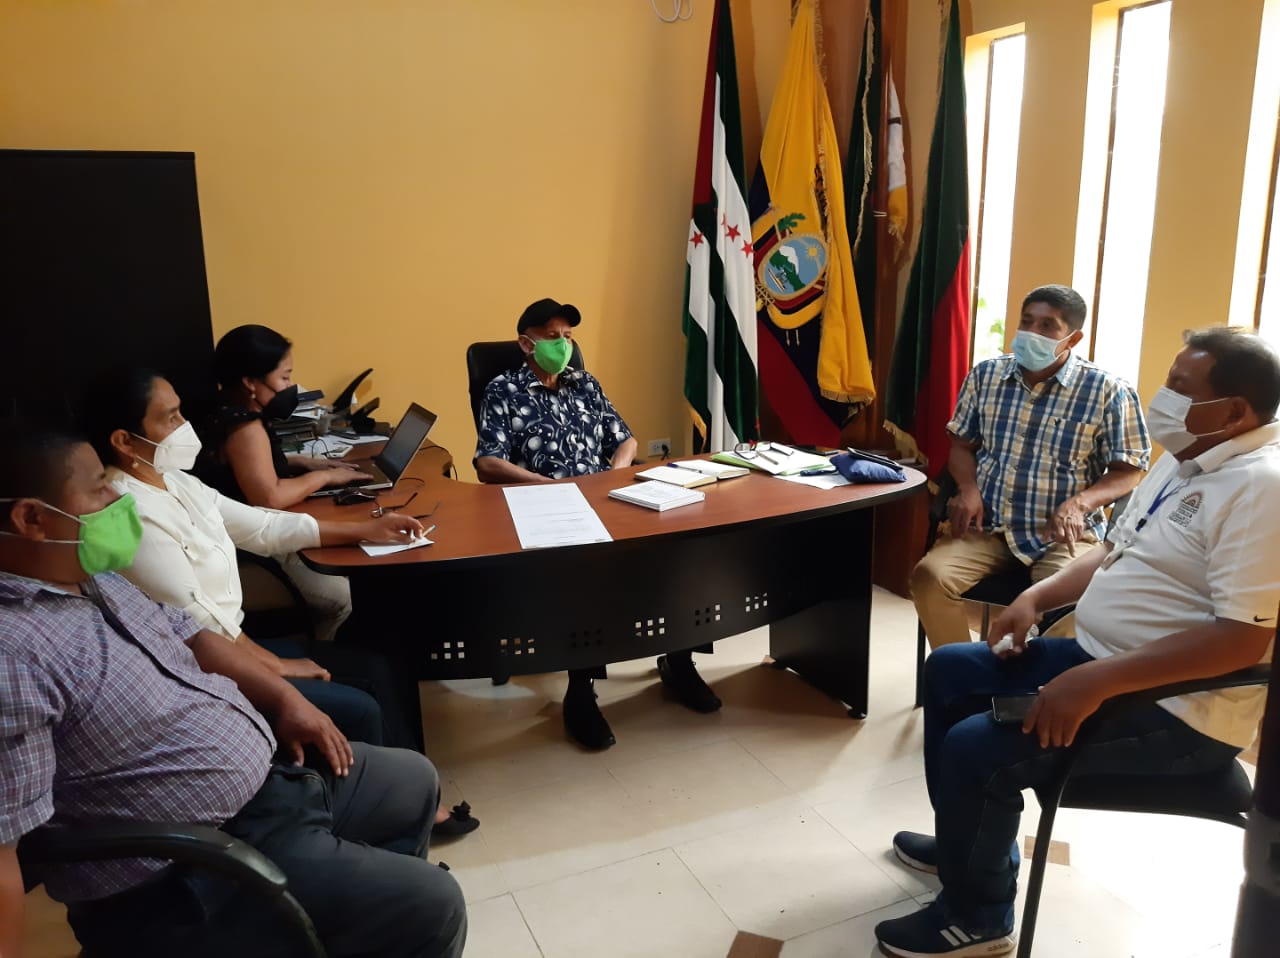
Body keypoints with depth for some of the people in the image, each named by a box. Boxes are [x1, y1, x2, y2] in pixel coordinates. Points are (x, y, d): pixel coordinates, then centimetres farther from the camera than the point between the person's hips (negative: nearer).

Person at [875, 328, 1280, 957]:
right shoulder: (1185, 459, 10)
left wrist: (1097, 683, -32)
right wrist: (1037, 595, 4)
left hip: (1177, 710, -10)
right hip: (1102, 658, 10)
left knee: (974, 748, -21)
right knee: (949, 671, 12)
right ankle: (971, 844, 28)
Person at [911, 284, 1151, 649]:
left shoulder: (1109, 391, -4)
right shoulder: (985, 376, 7)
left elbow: (1128, 472, -2)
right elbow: (962, 444, 16)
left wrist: (1079, 502, -20)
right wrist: (968, 488, -5)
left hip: (1063, 535, -3)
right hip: (988, 526, 3)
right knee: (929, 576, -22)